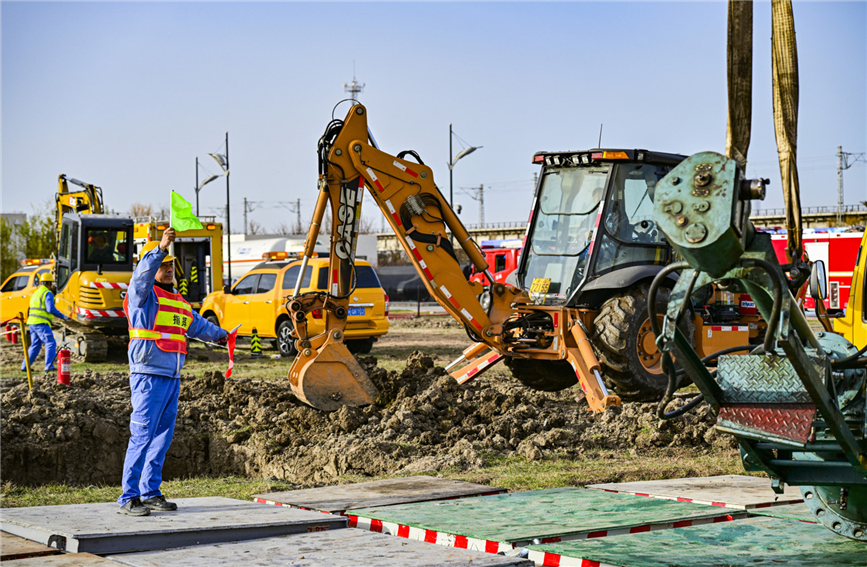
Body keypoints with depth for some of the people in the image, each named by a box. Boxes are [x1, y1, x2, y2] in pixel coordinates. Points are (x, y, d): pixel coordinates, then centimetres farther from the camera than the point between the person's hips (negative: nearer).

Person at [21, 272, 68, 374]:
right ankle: (49, 366, -19)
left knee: (35, 346, 16)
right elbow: (51, 309, -19)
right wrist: (62, 316, -13)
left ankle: (25, 366, 16)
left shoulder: (36, 293, 21)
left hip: (32, 323, 9)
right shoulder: (48, 293, -8)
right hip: (41, 323, -9)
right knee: (51, 343, -10)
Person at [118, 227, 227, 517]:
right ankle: (129, 498, -8)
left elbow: (197, 324, 40)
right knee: (142, 437, -10)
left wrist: (219, 334, 54)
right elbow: (142, 273, -27)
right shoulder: (143, 294, -3)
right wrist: (160, 248, -41)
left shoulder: (179, 301, 21)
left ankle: (150, 493, 16)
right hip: (148, 376, -8)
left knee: (162, 438, 9)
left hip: (172, 379, 8)